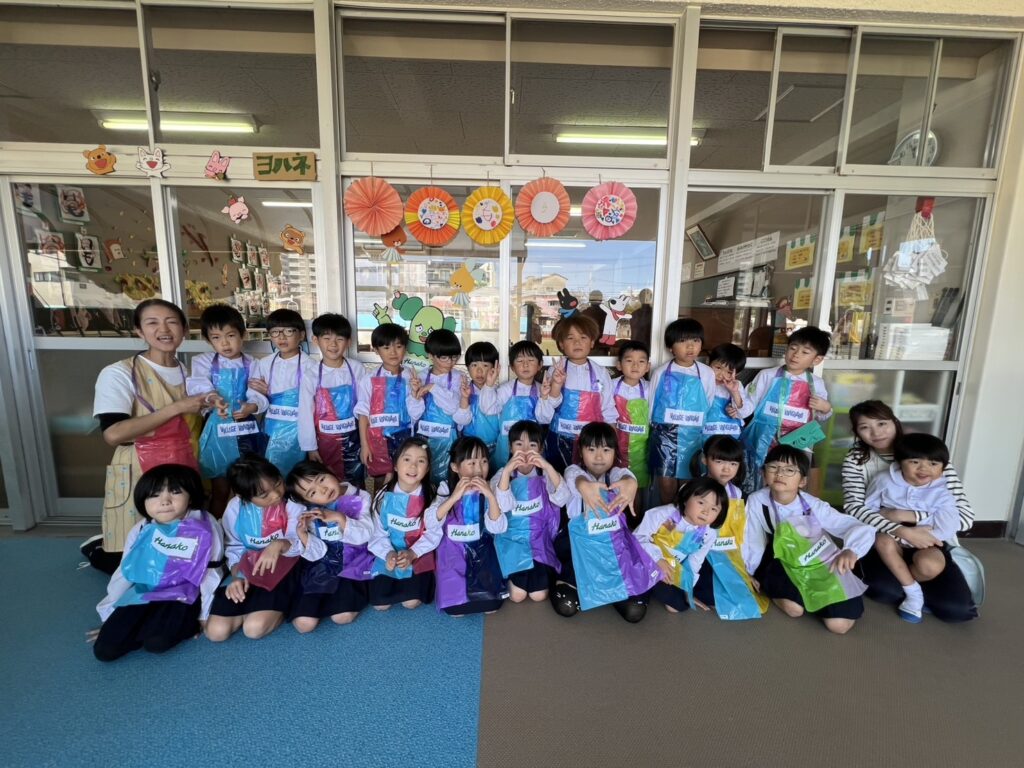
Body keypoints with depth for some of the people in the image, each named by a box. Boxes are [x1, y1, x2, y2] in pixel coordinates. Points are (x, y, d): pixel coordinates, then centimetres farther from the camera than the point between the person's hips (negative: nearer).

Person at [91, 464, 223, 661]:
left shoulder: (203, 529, -16)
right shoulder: (141, 530, 0)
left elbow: (210, 575, -9)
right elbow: (124, 573, 12)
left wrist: (204, 617, -3)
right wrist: (108, 614, 16)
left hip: (181, 597, -5)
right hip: (141, 596, 5)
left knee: (156, 642, -28)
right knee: (104, 650, -11)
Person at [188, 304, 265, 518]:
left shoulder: (251, 365, 3)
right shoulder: (203, 362, 1)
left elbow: (258, 395, -9)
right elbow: (198, 386, -18)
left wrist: (252, 406, -31)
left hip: (246, 430, 1)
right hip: (218, 431, -1)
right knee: (220, 490, 8)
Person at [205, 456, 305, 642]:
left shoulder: (292, 503, -16)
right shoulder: (235, 508, -6)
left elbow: (302, 542, -17)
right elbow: (234, 548, 6)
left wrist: (279, 545, -38)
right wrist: (237, 576, -10)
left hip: (283, 569, -4)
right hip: (248, 571, 4)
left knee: (254, 628, -22)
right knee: (216, 631, -9)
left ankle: (278, 610, 9)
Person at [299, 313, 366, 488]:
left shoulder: (357, 369, -8)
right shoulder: (311, 374, -9)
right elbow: (305, 412, -5)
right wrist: (310, 447, -4)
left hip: (352, 439, 0)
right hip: (325, 440, 0)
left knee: (355, 486, 14)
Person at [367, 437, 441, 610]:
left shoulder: (431, 497, -11)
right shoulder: (384, 496, -7)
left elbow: (434, 533, -12)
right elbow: (378, 532, -5)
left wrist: (413, 553, -25)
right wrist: (388, 553, -23)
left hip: (419, 555, -1)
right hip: (388, 554, 2)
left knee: (411, 602, -15)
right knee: (380, 603, -7)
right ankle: (393, 580, 23)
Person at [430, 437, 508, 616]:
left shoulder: (488, 490, -7)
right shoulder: (447, 489, -8)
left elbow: (497, 528, -18)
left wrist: (491, 496, -32)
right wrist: (454, 497, -32)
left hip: (481, 551, 1)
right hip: (453, 552, -1)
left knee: (491, 606, -10)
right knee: (455, 609, -13)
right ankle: (455, 589, 17)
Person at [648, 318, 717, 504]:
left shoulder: (707, 374, -1)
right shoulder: (661, 373, -4)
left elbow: (710, 406, 6)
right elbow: (650, 404, 4)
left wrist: (705, 431, 8)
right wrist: (652, 430, 8)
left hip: (693, 435, 1)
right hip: (665, 434, -1)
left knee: (688, 479, 10)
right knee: (666, 480, 4)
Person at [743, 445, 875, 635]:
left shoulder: (814, 506, -18)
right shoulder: (756, 501, -18)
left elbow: (864, 530, -21)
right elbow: (752, 542, -8)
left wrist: (851, 550, -43)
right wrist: (753, 574, 2)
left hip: (824, 566, 0)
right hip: (786, 566, 0)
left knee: (839, 624, -11)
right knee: (794, 608, -21)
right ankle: (771, 586, 12)